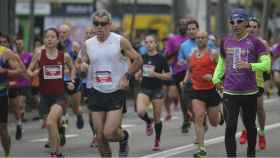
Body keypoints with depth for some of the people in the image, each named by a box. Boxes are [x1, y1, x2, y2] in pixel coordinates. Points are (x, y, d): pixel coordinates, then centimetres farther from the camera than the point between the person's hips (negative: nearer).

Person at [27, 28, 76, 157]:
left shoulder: (64, 56, -2)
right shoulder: (39, 55, -3)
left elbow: (72, 68, 18)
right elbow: (29, 71, 5)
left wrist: (72, 81, 4)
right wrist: (33, 74, -17)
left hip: (60, 96, -2)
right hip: (45, 96, 2)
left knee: (50, 122, -24)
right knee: (55, 125, 13)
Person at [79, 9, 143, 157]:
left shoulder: (120, 41, -7)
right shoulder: (88, 44, 3)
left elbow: (138, 60, 1)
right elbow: (83, 63, 13)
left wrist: (127, 76, -11)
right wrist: (83, 66, -11)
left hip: (116, 92, -3)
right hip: (96, 93, 3)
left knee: (109, 133, -13)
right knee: (100, 136, 3)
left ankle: (124, 137, 21)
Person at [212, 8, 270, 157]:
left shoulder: (255, 42, -5)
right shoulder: (225, 42, 7)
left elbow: (266, 64, -10)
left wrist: (249, 66, -26)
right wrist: (216, 78, 11)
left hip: (249, 92, -1)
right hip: (229, 93, 1)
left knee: (249, 126, 13)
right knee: (230, 128, -9)